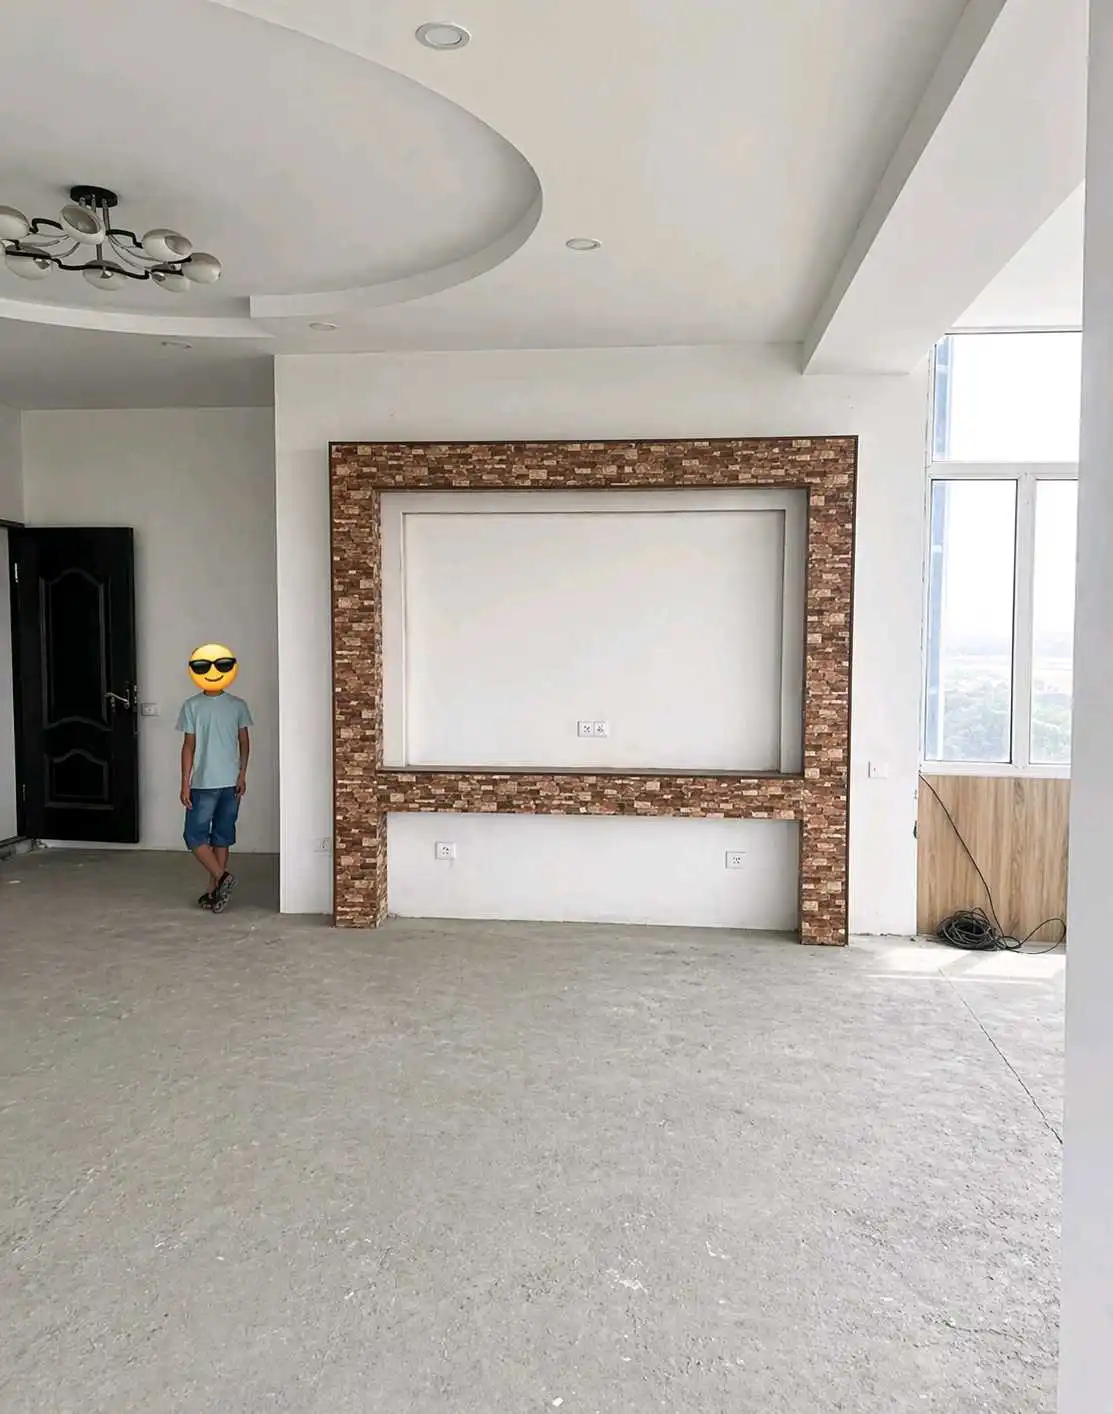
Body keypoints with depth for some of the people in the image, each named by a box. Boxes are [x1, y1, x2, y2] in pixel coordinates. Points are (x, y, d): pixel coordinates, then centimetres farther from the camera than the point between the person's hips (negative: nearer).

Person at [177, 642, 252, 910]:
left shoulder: (191, 706, -9)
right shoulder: (238, 705, 0)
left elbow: (189, 747, -8)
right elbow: (245, 743, 1)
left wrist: (185, 783, -4)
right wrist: (242, 775, 8)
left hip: (204, 783, -4)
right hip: (231, 782, 4)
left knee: (195, 836, 8)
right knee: (221, 838, 12)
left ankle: (221, 877, -11)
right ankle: (214, 892, 15)